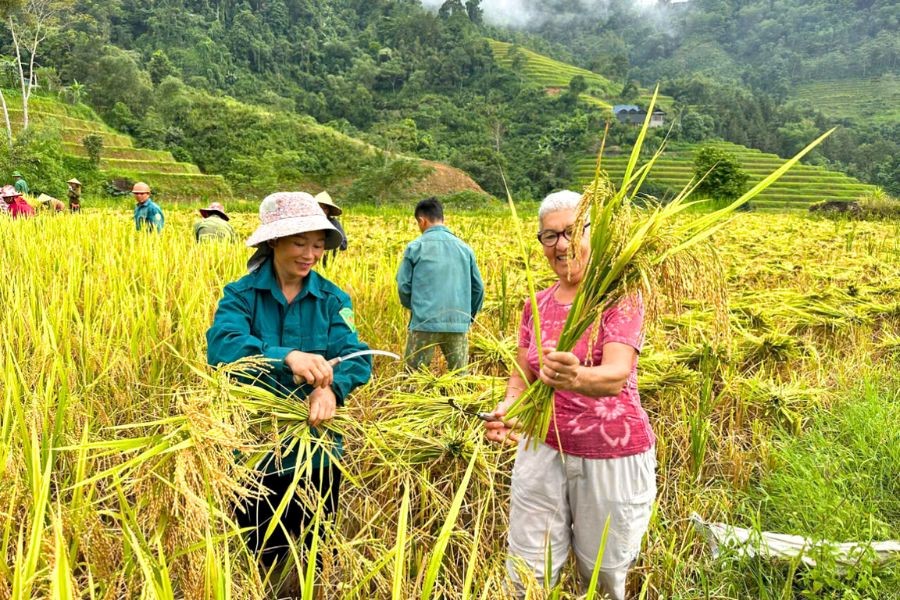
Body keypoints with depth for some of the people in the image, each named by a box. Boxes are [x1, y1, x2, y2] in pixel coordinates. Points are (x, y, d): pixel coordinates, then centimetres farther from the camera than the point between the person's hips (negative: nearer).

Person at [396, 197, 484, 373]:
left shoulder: (415, 247, -1)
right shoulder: (464, 247, 8)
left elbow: (404, 286, 1)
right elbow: (478, 288, 10)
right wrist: (469, 317, 24)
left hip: (424, 323, -2)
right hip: (457, 324, 3)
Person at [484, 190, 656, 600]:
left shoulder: (620, 297, -12)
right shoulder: (537, 305, 4)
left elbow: (617, 375, -26)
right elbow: (522, 375, 6)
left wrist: (575, 377, -49)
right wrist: (506, 410, -17)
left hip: (612, 456, -3)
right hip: (543, 451, 4)